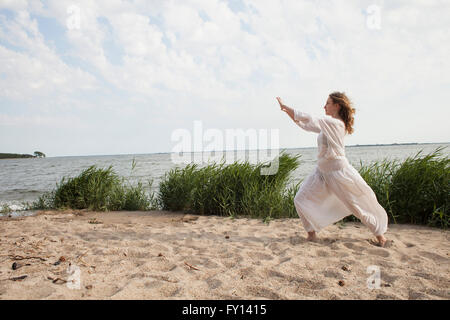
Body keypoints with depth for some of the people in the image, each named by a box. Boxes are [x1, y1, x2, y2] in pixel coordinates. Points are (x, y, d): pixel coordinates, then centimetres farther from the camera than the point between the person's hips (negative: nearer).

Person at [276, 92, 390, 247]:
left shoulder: (335, 123, -17)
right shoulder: (328, 125, 9)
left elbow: (309, 120, -22)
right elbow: (306, 125, 14)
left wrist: (285, 106, -17)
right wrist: (288, 111, 7)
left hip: (338, 171, -9)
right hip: (322, 171, 9)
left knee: (358, 205, 3)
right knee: (301, 200, 3)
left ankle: (381, 237, 22)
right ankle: (312, 234, 14)